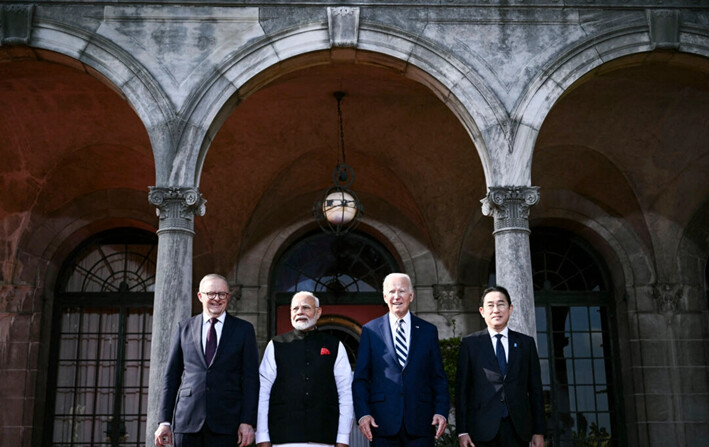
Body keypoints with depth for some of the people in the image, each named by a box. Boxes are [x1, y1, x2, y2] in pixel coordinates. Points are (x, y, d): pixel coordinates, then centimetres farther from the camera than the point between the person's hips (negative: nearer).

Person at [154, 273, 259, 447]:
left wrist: (247, 422, -6)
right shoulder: (184, 329, 12)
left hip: (224, 423, -1)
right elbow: (171, 377, 11)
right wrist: (165, 421, 5)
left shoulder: (244, 330, 7)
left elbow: (251, 378, 2)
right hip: (187, 421, 2)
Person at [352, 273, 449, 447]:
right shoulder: (370, 330, 7)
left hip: (420, 425, 1)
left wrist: (441, 411, -3)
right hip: (382, 424, -1)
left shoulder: (429, 331, 10)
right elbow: (360, 378, 5)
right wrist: (363, 413, -7)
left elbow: (439, 378, 10)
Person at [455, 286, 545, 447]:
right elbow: (461, 389, 4)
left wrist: (539, 431, 7)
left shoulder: (526, 343, 12)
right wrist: (462, 431, -3)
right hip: (482, 429, -1)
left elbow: (535, 389, 11)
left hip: (518, 428, 2)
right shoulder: (469, 343, 7)